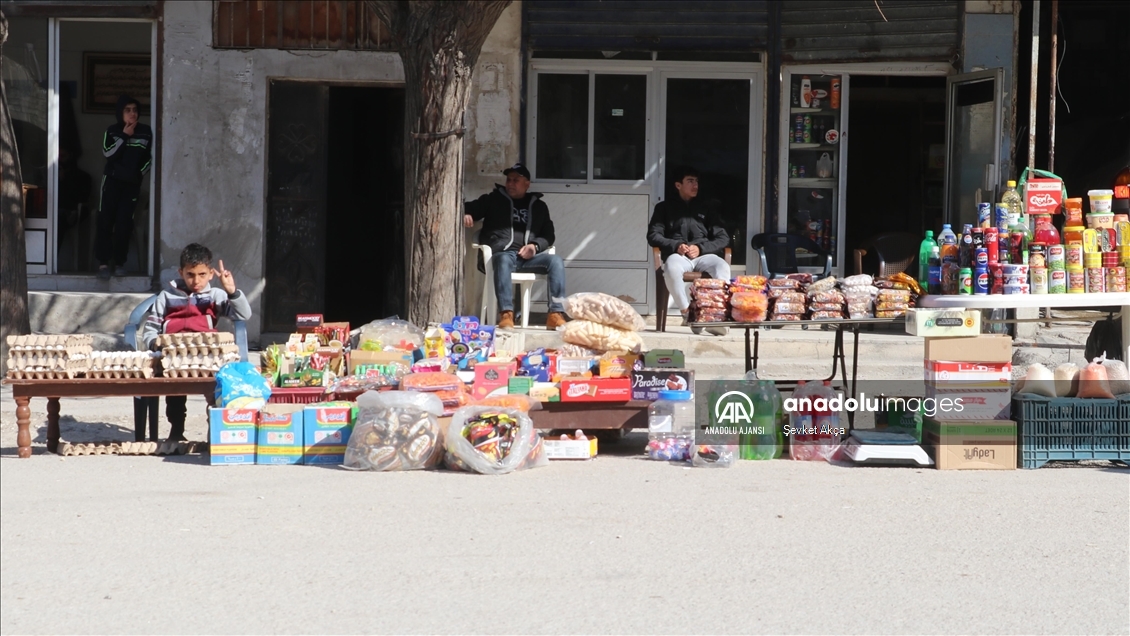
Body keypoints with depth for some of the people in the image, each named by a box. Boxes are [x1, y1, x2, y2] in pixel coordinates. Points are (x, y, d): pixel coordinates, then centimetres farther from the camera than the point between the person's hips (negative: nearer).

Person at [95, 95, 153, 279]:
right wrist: (124, 136, -14)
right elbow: (108, 153, -14)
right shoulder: (112, 131, 1)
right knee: (105, 221, -6)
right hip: (112, 181, -1)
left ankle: (119, 262, 6)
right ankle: (103, 262, -5)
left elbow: (149, 158, 10)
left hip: (132, 183, 1)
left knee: (124, 224, -3)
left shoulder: (146, 132, 3)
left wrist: (139, 173, -1)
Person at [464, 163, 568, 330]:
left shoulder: (538, 206, 23)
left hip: (528, 257, 2)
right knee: (504, 259, -39)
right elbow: (470, 208, 17)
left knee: (556, 260, -26)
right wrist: (465, 214, -9)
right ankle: (506, 314, -51)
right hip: (502, 253, -2)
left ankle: (556, 314, -33)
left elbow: (548, 235, 20)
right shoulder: (493, 199, 19)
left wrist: (535, 246, -2)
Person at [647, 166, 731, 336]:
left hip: (703, 255, 2)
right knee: (672, 268, -40)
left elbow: (723, 238, 14)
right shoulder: (665, 207, 20)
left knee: (722, 266, -34)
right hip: (677, 255, -2)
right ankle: (687, 312, -36)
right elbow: (653, 236, 8)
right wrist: (675, 246, -11)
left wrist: (700, 248, -6)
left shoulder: (705, 209, 25)